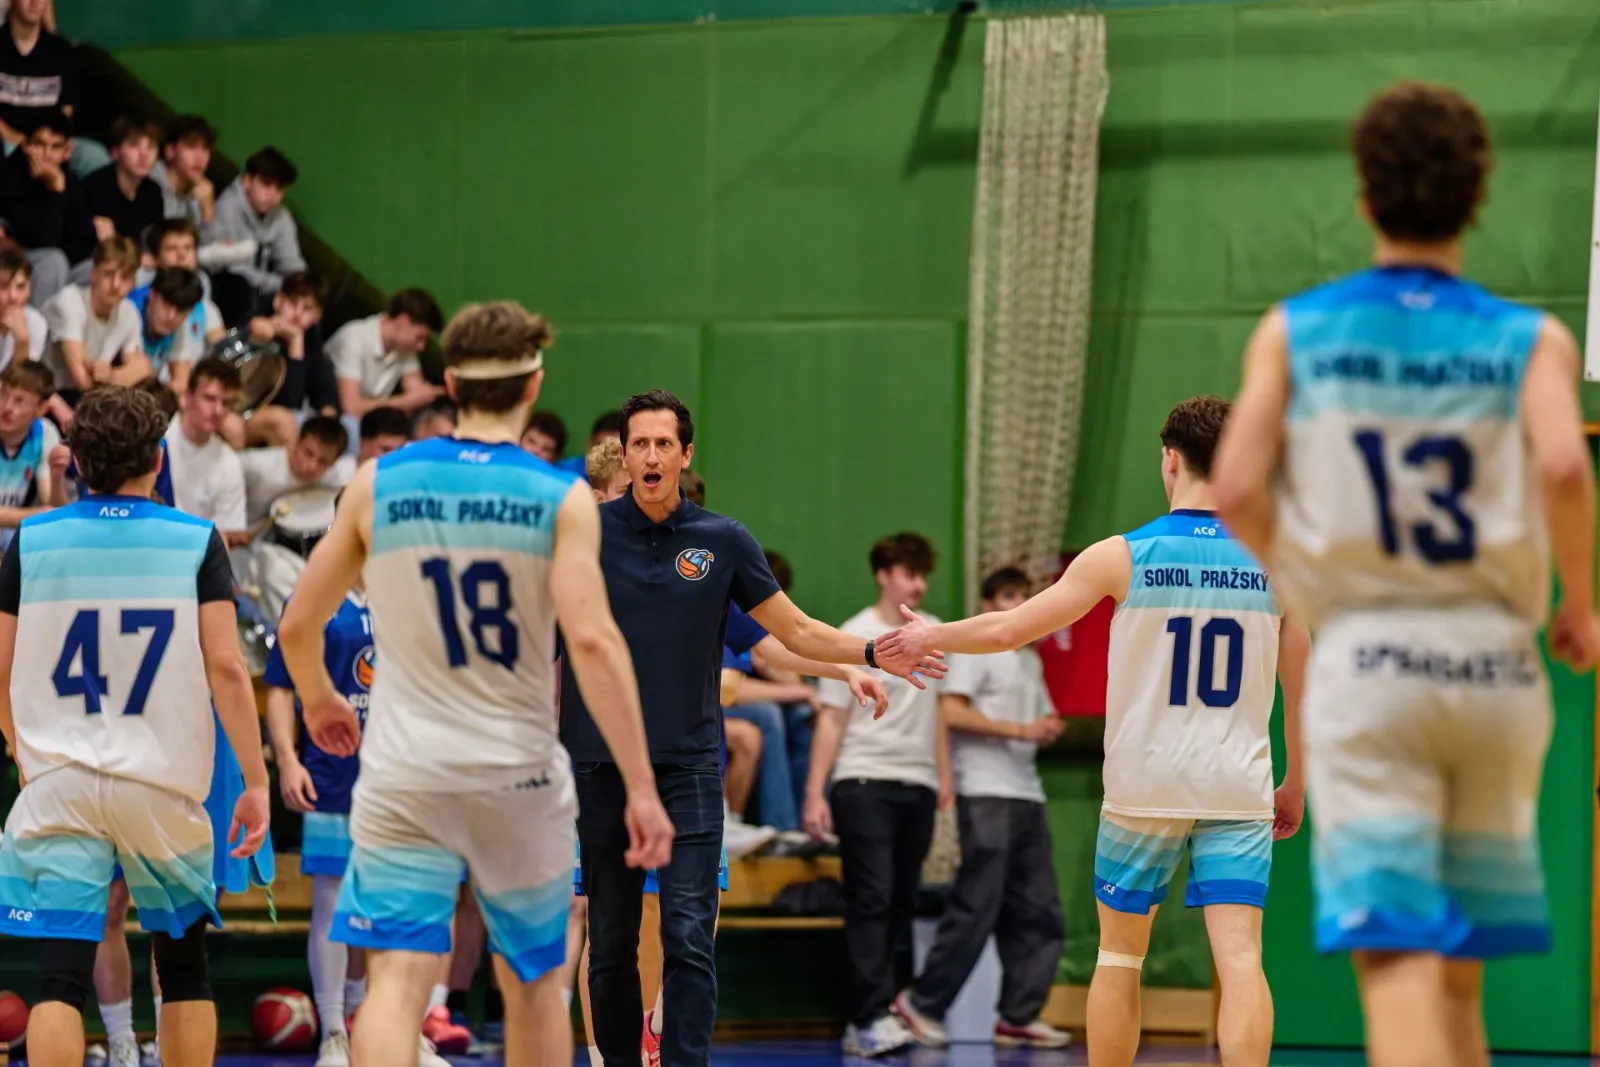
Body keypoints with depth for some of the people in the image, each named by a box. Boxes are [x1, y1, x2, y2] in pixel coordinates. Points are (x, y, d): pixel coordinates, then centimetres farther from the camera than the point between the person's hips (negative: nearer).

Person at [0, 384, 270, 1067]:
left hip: (58, 781, 0)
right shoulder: (196, 541, -1)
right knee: (183, 964, 17)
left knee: (61, 977, -4)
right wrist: (255, 780, -2)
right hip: (163, 782, 0)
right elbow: (225, 667, -8)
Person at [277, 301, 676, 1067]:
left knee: (397, 980, -6)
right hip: (520, 777, 0)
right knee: (534, 984, 18)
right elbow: (591, 640, -17)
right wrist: (641, 786, -15)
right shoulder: (562, 499, -5)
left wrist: (318, 701, 27)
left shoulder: (378, 483, 1)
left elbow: (297, 627, 6)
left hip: (404, 780, 0)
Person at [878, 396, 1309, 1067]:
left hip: (1144, 785, 0)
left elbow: (1009, 629, -2)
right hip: (1239, 787, 1)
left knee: (1119, 956, 14)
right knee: (1239, 955, -7)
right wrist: (1295, 783, 21)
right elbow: (1300, 690, 7)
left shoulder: (1122, 557, -5)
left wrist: (930, 637, 16)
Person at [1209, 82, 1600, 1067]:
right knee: (1459, 963, 15)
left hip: (1362, 655, -1)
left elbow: (1236, 490, -5)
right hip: (1492, 655, 1)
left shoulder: (1295, 331, 5)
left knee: (1398, 957, -9)